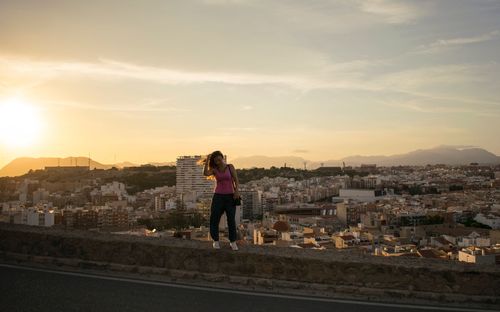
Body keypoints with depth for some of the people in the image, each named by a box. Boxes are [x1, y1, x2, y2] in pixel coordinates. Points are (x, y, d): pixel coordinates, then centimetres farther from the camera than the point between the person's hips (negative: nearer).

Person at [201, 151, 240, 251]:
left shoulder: (230, 167, 3)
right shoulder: (214, 170, 4)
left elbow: (236, 180, -1)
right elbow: (205, 173, -16)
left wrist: (236, 191, -15)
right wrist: (207, 160, -14)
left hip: (230, 196, -1)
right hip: (218, 196, 1)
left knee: (231, 219, -3)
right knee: (214, 219, -2)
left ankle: (233, 242, 8)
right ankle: (215, 241, 13)